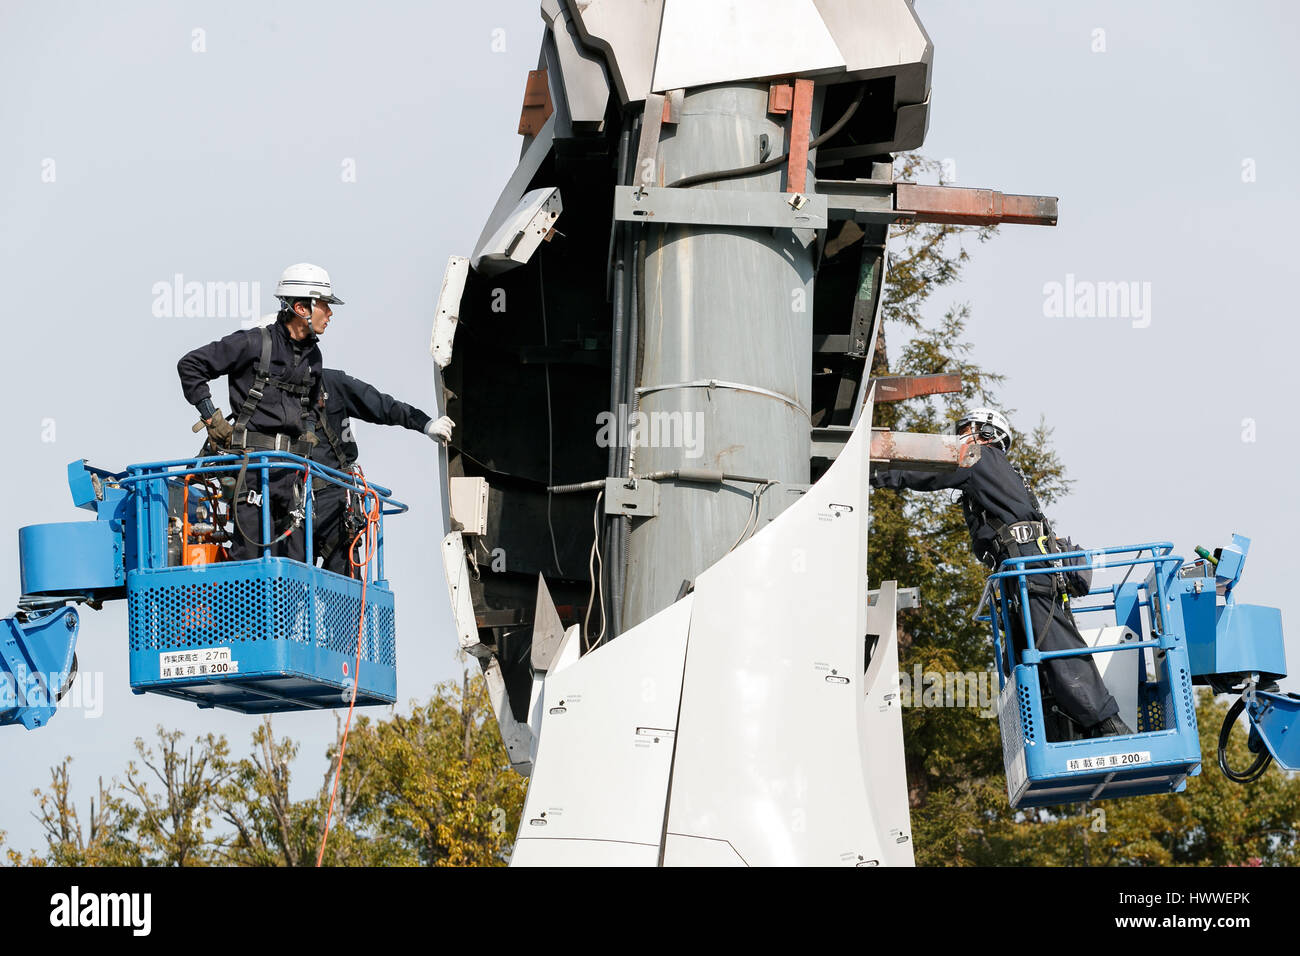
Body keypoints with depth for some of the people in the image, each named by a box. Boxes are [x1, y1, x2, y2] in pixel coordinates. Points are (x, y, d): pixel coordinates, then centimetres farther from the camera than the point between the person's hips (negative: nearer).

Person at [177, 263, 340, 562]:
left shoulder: (312, 355, 16)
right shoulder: (254, 343, -6)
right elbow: (190, 364, -3)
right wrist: (211, 417, -5)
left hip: (291, 465, 7)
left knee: (295, 555, 2)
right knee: (251, 553, -11)